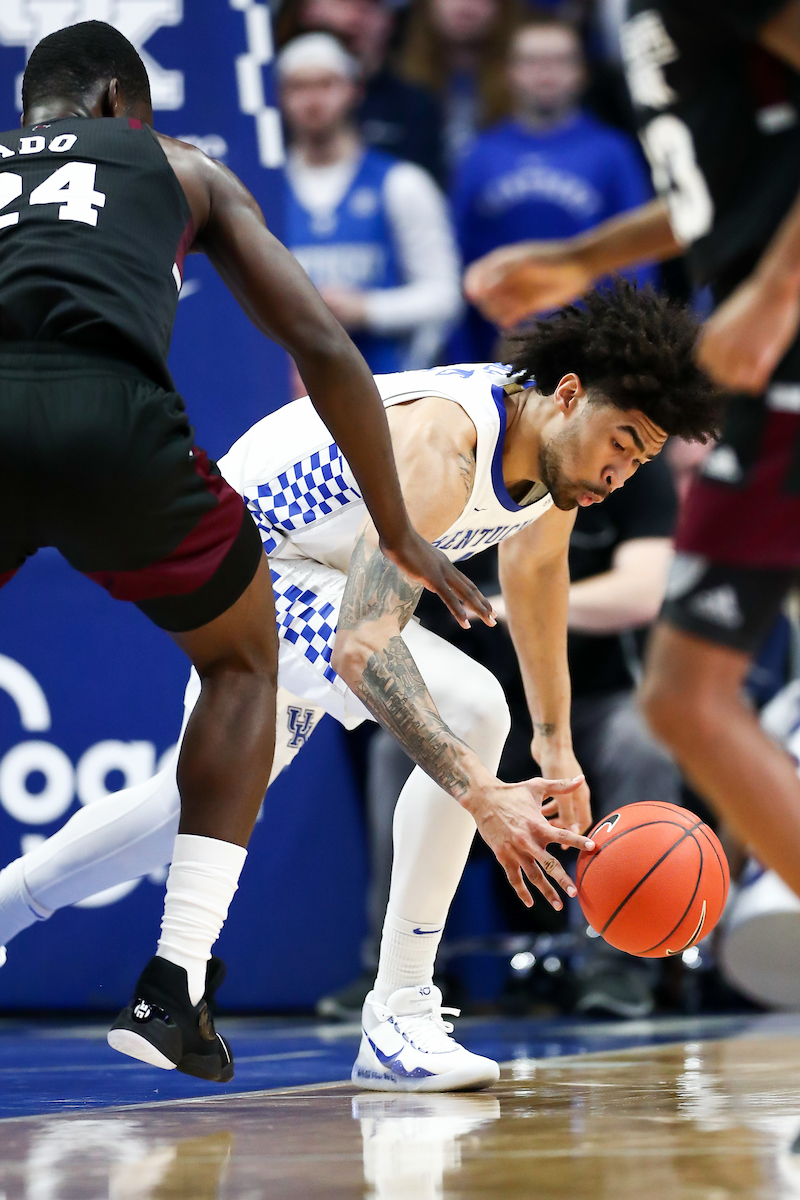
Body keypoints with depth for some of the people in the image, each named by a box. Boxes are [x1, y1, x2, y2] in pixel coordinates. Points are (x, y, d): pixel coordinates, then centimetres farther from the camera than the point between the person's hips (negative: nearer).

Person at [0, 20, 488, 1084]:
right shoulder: (180, 166, 29)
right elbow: (322, 347, 21)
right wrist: (398, 533, 30)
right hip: (109, 412, -1)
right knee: (244, 660, 27)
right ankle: (176, 980, 14)